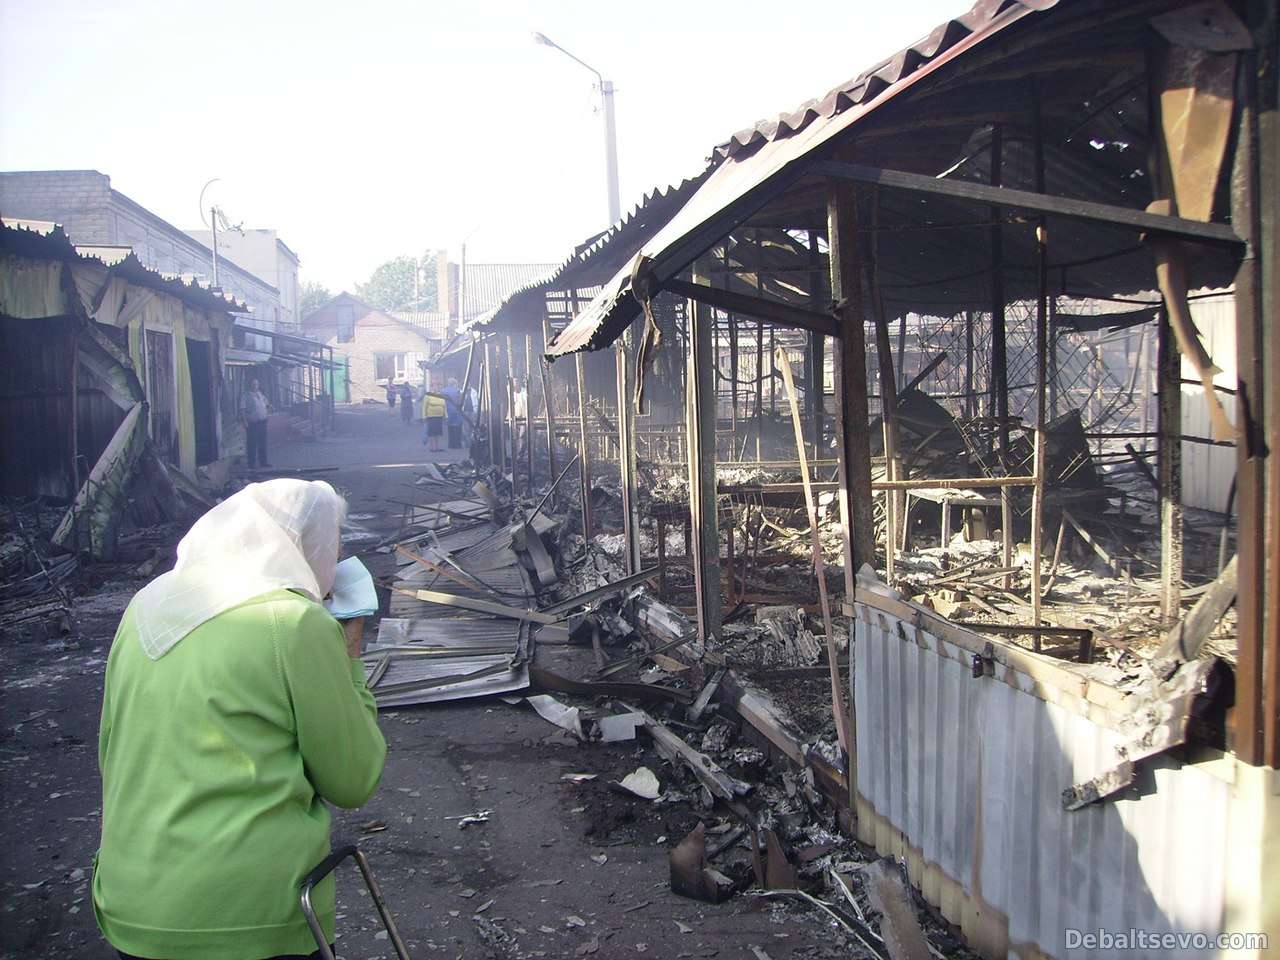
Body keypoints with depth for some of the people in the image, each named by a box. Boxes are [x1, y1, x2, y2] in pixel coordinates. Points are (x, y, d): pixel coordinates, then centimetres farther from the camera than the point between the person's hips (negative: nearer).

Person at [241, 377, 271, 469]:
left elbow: (265, 405, 24)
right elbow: (242, 410, -12)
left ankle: (263, 461, 19)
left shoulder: (261, 394, 12)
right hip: (252, 423, -6)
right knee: (252, 444, -3)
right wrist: (245, 422, -20)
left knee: (262, 443, 11)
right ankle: (251, 463, 3)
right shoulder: (246, 396, -7)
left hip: (262, 422, 6)